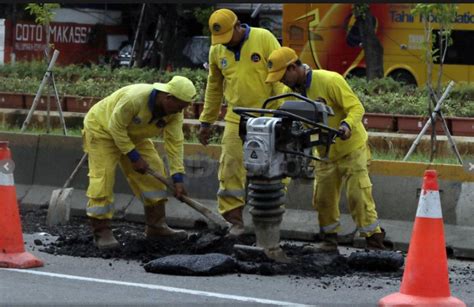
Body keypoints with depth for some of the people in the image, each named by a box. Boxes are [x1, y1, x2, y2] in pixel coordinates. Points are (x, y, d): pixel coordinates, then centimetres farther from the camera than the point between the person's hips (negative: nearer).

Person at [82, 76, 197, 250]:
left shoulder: (174, 112, -17)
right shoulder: (134, 98, -39)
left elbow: (175, 143, -16)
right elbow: (115, 127, -30)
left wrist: (178, 178, -21)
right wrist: (134, 157, -26)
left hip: (132, 134, 7)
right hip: (102, 127, -7)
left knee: (154, 172, 0)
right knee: (103, 178, -17)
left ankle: (156, 227, 7)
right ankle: (101, 233, -11)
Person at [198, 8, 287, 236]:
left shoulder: (264, 39, -9)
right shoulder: (217, 50, 5)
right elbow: (214, 88, 17)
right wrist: (206, 122, 19)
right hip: (236, 120, 4)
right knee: (230, 167, -3)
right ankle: (234, 219, 5)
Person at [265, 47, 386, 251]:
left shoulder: (330, 81, -25)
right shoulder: (292, 90, -4)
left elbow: (356, 107, -24)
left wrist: (347, 125, -43)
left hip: (351, 148, -7)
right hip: (326, 152, 7)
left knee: (358, 197, -10)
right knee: (323, 198, 9)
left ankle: (375, 242, -4)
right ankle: (330, 240, 24)